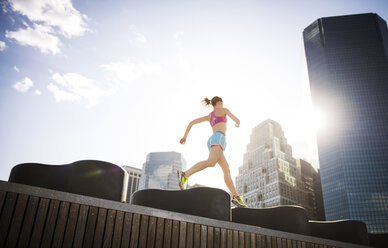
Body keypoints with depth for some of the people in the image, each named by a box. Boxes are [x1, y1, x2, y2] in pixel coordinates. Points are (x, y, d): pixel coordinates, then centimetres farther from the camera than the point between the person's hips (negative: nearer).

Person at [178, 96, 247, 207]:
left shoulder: (209, 116, 32)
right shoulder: (224, 110, 15)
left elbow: (192, 122, 26)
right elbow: (237, 120, 10)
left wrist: (185, 136, 23)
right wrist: (237, 123, 36)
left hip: (211, 142, 8)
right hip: (219, 138, -8)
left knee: (227, 170, 0)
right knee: (211, 162, -31)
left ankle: (236, 196, -12)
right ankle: (185, 174, -47)